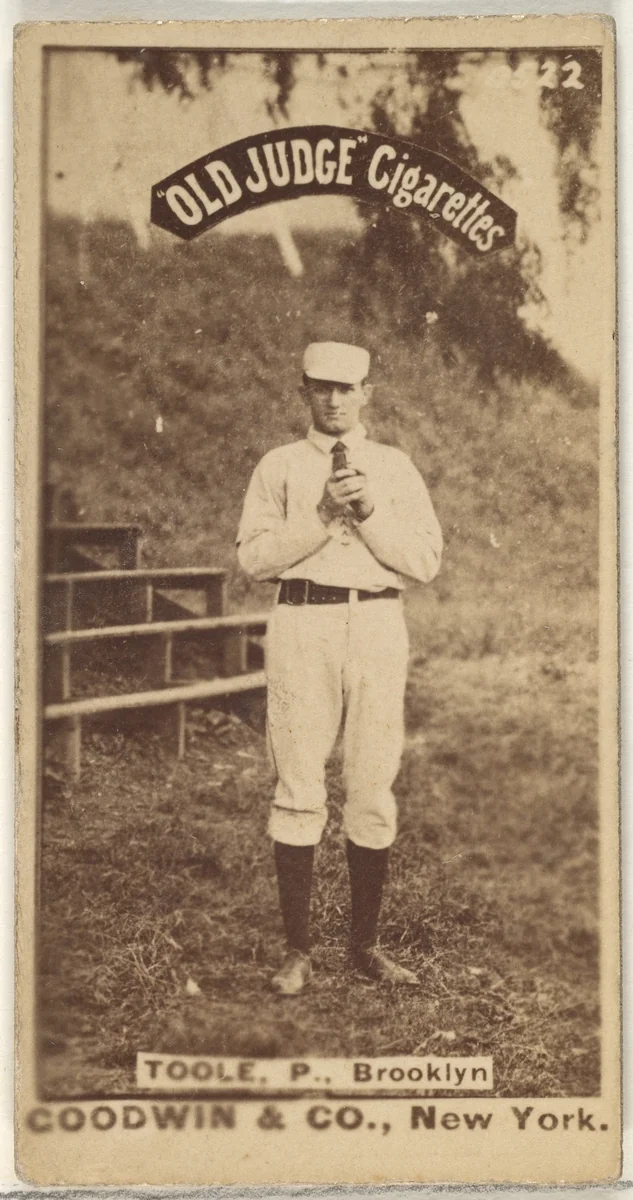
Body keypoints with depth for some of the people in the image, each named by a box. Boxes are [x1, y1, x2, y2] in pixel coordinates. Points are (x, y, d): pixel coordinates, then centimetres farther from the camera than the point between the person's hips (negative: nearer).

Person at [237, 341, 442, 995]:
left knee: (374, 790, 2)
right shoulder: (279, 466, 11)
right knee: (298, 789, -2)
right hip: (301, 623, -1)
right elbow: (254, 557, -2)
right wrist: (324, 517, -12)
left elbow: (426, 561, 4)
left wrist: (370, 512, -9)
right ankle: (297, 949, 5)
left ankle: (366, 943, 13)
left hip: (379, 627, 1)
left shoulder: (395, 467, 14)